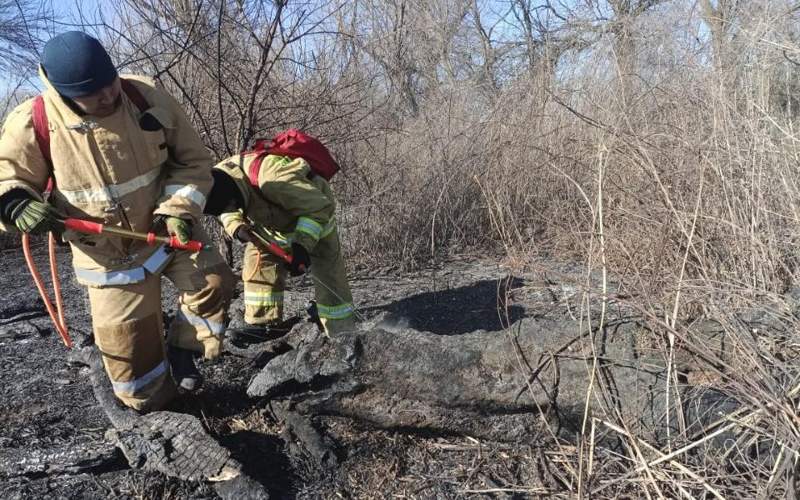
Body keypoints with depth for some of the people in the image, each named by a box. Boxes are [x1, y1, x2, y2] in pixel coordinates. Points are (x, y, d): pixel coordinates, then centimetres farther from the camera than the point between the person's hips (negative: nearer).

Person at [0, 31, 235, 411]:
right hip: (108, 253, -1)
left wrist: (179, 209, -19)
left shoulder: (147, 98, -15)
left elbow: (192, 159, -6)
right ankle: (153, 407, 31)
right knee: (127, 339, 4)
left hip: (166, 231, 1)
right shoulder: (33, 124, -17)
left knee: (214, 281, -15)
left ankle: (182, 349, 12)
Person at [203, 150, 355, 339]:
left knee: (328, 279, -5)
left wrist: (303, 243, -41)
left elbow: (319, 207, -34)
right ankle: (263, 324, -1)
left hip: (315, 222, -6)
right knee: (257, 264, -9)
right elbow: (229, 214, -1)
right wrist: (237, 228, -24)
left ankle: (342, 334, 6)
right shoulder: (219, 179, -22)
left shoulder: (274, 179, -45)